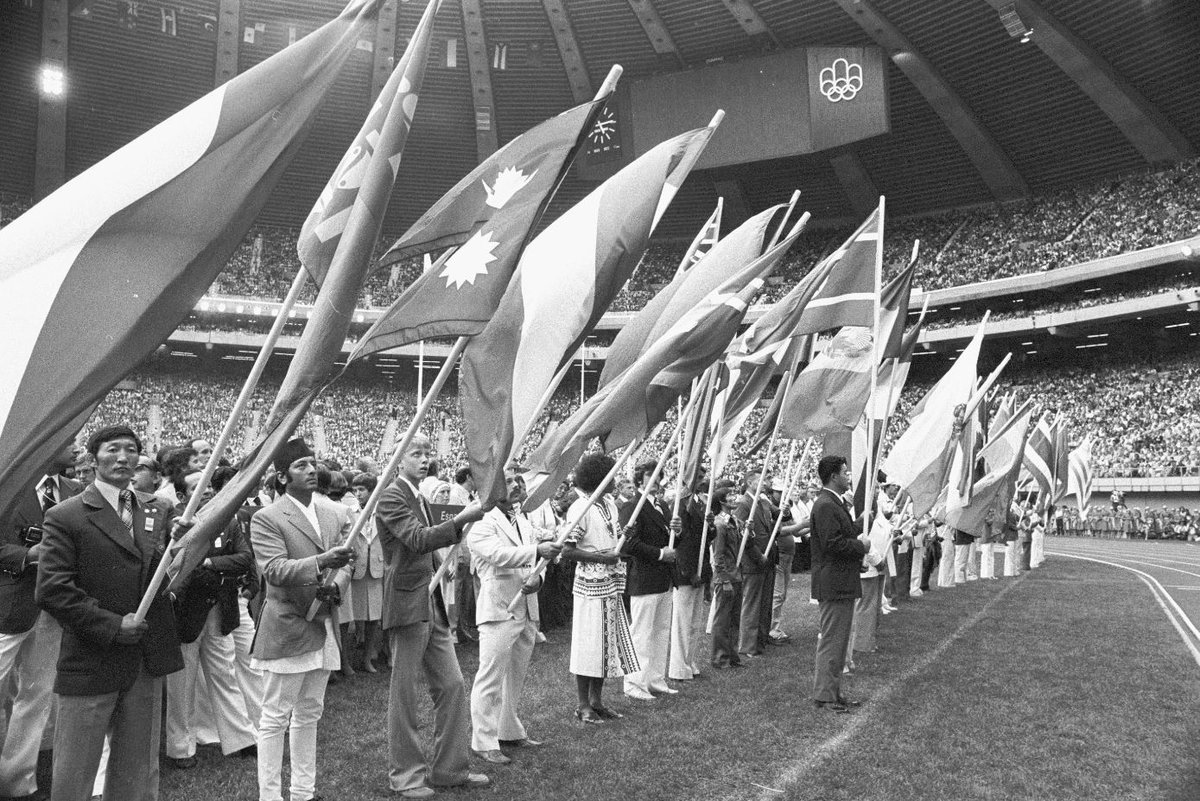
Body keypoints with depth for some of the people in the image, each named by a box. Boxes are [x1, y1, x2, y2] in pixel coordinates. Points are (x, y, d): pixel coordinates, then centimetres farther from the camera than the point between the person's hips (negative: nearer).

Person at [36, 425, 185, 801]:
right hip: (90, 664, -4)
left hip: (148, 663, 4)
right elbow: (51, 591, -14)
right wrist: (112, 626, -17)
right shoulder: (66, 517, -8)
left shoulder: (160, 511, 6)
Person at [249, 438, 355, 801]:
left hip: (324, 627, 6)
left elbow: (346, 561, 12)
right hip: (287, 628, -6)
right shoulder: (266, 519, -9)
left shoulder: (334, 515, 9)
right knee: (276, 718, 2)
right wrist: (321, 562, -32)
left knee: (309, 714, 15)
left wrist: (336, 585, -10)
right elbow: (274, 570, -19)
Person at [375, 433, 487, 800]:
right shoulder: (391, 498, -11)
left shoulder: (421, 499, 17)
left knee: (452, 685, 8)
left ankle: (449, 768, 19)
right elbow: (417, 539, -26)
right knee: (404, 692, 4)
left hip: (433, 606, 9)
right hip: (408, 605, -9)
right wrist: (462, 519, -33)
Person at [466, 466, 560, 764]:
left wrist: (537, 578, -4)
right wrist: (538, 550, -35)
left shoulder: (524, 523, 18)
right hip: (498, 611, -8)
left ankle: (509, 731, 30)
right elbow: (500, 555, -25)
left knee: (515, 678, 17)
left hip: (527, 611, 8)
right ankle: (484, 743, 5)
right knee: (490, 679, -4)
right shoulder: (483, 525, -9)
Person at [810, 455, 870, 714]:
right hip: (833, 584, -11)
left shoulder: (835, 503, 17)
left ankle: (832, 691, 25)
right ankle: (824, 695, 4)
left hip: (841, 583, 11)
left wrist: (859, 539, 4)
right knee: (831, 641, -4)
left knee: (837, 639, 16)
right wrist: (861, 545, -12)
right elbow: (833, 544, -25)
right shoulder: (825, 506, -19)